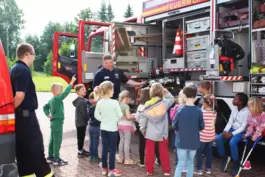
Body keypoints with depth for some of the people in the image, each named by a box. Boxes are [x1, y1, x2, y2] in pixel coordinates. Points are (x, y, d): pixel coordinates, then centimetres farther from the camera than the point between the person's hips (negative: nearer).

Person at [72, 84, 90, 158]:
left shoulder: (83, 100, 10)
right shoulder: (81, 102, -21)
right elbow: (84, 113, -21)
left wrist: (87, 120, 5)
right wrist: (88, 120, -9)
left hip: (80, 122, 9)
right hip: (81, 122, -9)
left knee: (81, 136, 19)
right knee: (81, 137, 0)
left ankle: (81, 149, 31)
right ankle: (80, 152, 9)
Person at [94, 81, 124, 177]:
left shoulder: (99, 103, -2)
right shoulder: (114, 102, -16)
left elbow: (96, 115, 5)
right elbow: (120, 115, -11)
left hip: (103, 128, 5)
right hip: (112, 129, -5)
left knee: (104, 149, 13)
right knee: (112, 149, 4)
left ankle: (104, 169, 21)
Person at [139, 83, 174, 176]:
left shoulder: (147, 105, -9)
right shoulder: (164, 103, -12)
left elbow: (143, 118, -5)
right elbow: (172, 99, 9)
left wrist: (143, 129, 8)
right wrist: (166, 92, 6)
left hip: (150, 133, 0)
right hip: (162, 133, 0)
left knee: (150, 152, 11)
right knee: (164, 152, 12)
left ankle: (149, 171, 20)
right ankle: (166, 171, 20)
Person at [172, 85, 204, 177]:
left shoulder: (180, 110, -14)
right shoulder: (198, 111, -10)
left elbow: (174, 125, -4)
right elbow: (202, 126, 0)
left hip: (182, 141, -1)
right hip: (193, 142, 1)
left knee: (181, 163, 7)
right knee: (190, 163, 17)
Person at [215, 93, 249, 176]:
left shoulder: (247, 111, -16)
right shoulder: (234, 110, 5)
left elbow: (243, 127, -17)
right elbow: (230, 122, 5)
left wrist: (232, 134, -23)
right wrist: (225, 131, -13)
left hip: (241, 132, -7)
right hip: (232, 129, 7)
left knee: (232, 142, -35)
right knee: (218, 138, -16)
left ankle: (236, 164, -16)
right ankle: (224, 158, 4)